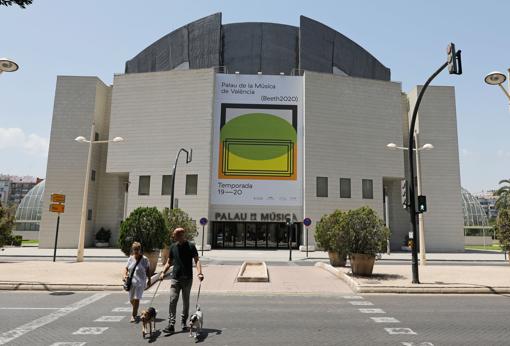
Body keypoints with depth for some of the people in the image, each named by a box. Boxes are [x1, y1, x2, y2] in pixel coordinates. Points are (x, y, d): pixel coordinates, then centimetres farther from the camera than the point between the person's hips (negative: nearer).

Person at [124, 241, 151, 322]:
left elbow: (147, 270, 1)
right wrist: (125, 275, -9)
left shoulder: (144, 259, -5)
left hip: (140, 282, -4)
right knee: (131, 299, 14)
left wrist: (149, 280, 2)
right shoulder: (130, 259, 3)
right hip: (131, 282, 4)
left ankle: (133, 315, 5)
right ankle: (135, 311, 41)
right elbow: (126, 268, 10)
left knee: (136, 298, -9)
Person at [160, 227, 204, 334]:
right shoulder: (173, 246, 7)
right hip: (175, 278, 2)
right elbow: (169, 262, 15)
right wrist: (163, 272, -1)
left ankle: (183, 322, 25)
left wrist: (199, 273, -23)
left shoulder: (191, 246, -4)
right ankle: (171, 325, -5)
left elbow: (197, 260, -8)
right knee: (173, 300, -7)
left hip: (187, 278, -2)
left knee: (186, 301, 10)